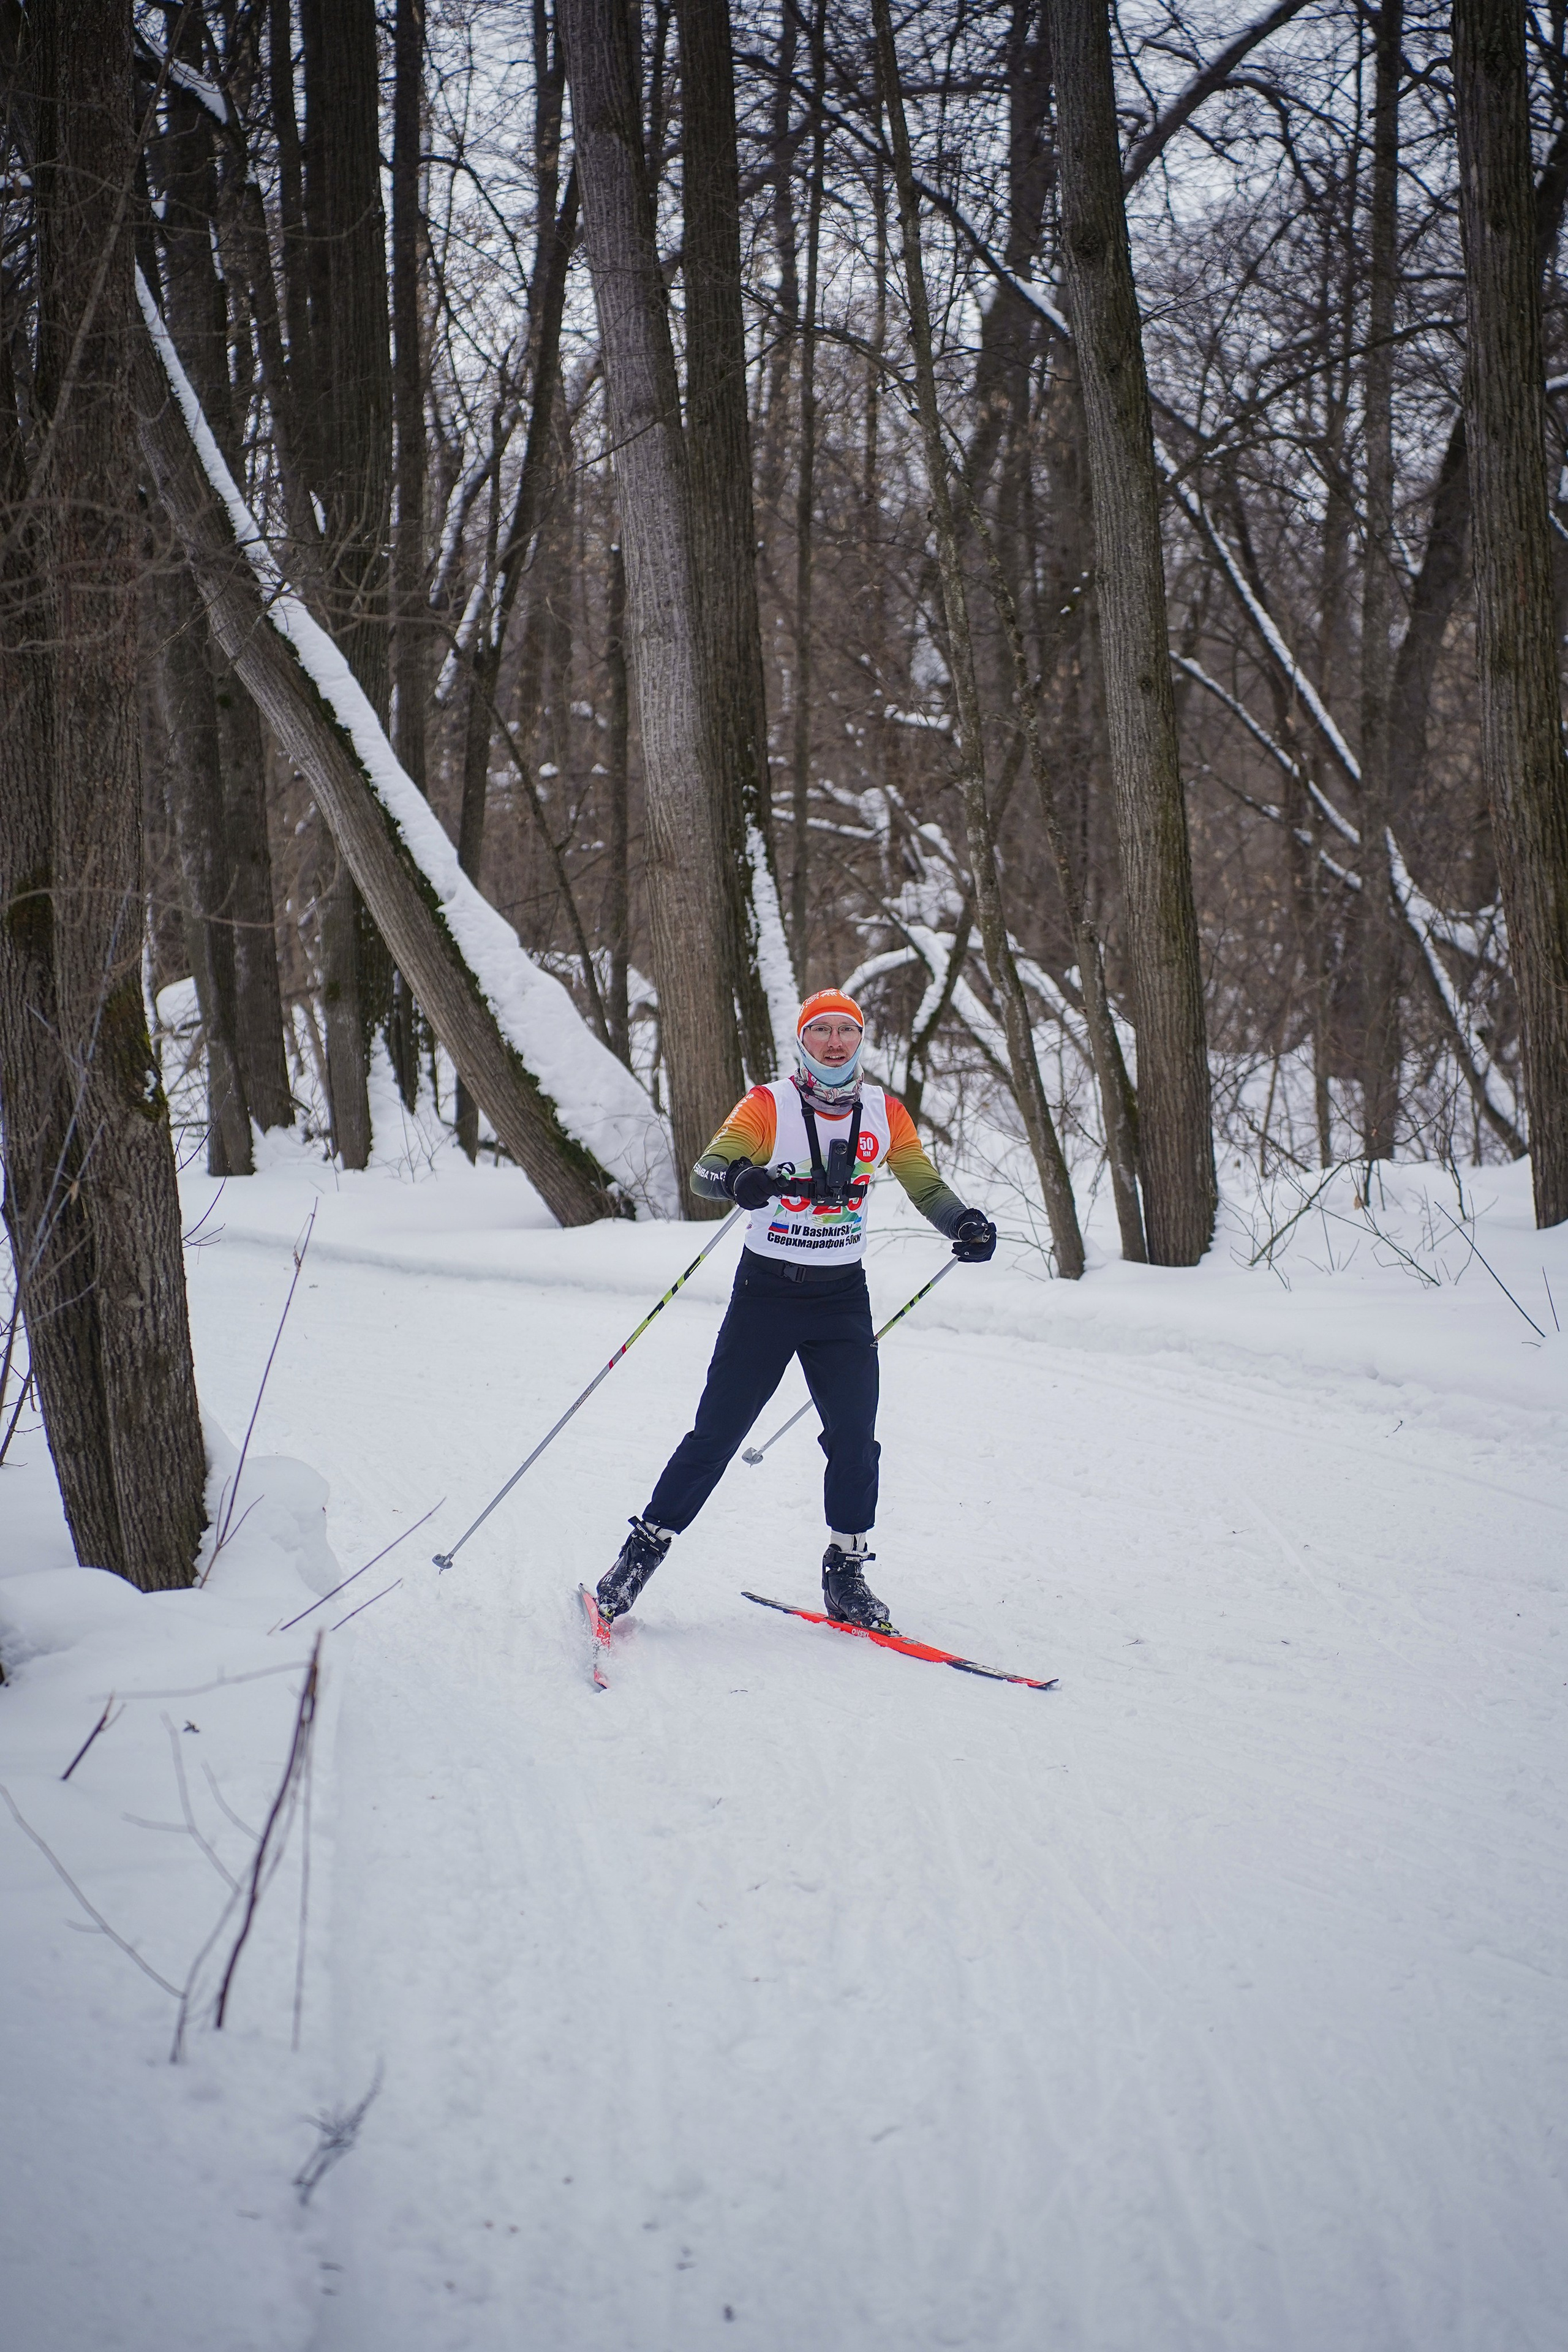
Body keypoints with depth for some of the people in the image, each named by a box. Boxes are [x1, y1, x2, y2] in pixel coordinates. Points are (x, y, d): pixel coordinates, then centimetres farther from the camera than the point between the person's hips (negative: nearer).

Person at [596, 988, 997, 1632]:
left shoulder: (884, 1113, 3)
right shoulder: (769, 1106, -8)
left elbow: (924, 1184, 8)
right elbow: (708, 1167, -21)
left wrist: (963, 1223, -14)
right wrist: (738, 1178, -45)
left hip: (843, 1296, 3)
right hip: (766, 1291, -3)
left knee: (854, 1438, -5)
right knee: (716, 1433, -2)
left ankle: (845, 1574, 11)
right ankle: (644, 1549, 12)